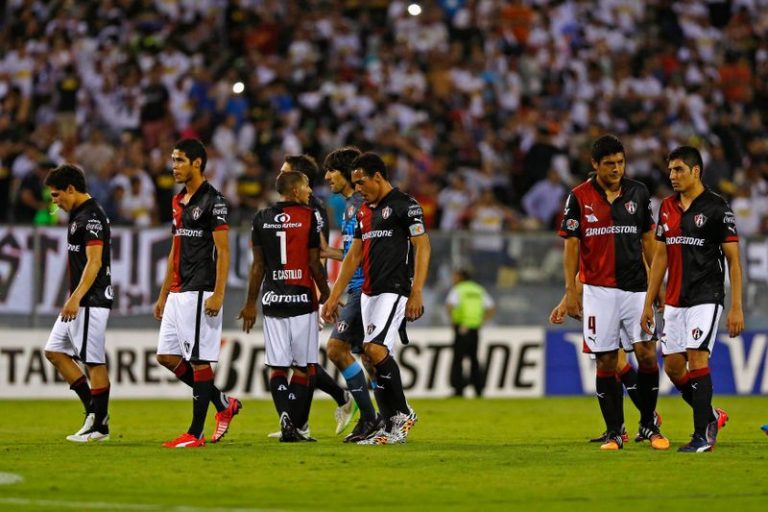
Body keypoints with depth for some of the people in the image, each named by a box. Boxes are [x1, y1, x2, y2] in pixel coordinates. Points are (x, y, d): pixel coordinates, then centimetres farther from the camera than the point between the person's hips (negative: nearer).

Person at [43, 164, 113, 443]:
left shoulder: (92, 217, -15)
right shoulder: (78, 215, 16)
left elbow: (94, 262, -21)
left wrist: (76, 298, -26)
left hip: (91, 302, -11)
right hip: (79, 302, 11)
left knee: (94, 361, -6)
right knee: (55, 351, 11)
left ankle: (100, 426, -2)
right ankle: (94, 410, 12)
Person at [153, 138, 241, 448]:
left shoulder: (212, 201, -9)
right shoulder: (179, 202, 17)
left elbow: (223, 251, -13)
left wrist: (218, 294, -20)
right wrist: (163, 295, 21)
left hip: (200, 293, -10)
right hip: (178, 293, 10)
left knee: (199, 360, -6)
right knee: (167, 356, 8)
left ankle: (195, 434, -3)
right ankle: (224, 404, 19)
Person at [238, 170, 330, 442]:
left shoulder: (262, 218, 6)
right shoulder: (309, 216, -5)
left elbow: (258, 265, 7)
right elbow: (314, 263, -4)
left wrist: (251, 303, 15)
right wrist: (325, 293, 10)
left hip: (272, 299, 3)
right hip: (301, 298, -3)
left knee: (277, 367, 5)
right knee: (302, 367, 4)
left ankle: (285, 416, -15)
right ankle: (293, 424, -3)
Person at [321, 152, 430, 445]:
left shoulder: (405, 205, -7)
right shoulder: (365, 211, 18)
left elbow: (422, 248, -12)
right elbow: (354, 256, 21)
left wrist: (416, 294, -19)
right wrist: (334, 296, 16)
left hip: (394, 289, -8)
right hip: (369, 293, 8)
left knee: (375, 349, -19)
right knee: (378, 356, 5)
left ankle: (402, 414, -6)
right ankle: (392, 428, 10)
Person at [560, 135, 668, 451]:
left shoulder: (638, 193, 6)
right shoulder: (579, 198, -1)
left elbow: (648, 240, 12)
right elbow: (571, 246, 0)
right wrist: (570, 291, -6)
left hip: (636, 287, 1)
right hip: (598, 291, -1)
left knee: (647, 354, -7)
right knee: (606, 362, 0)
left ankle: (648, 424, 9)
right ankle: (614, 432, 8)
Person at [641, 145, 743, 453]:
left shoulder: (716, 208, -8)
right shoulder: (667, 208, 11)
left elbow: (734, 260, -7)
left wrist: (736, 308, -13)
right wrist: (648, 303, 13)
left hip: (706, 297, -7)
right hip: (674, 301, 7)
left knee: (697, 359, -15)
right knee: (673, 367, 5)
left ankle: (703, 435, -11)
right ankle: (711, 416, 25)